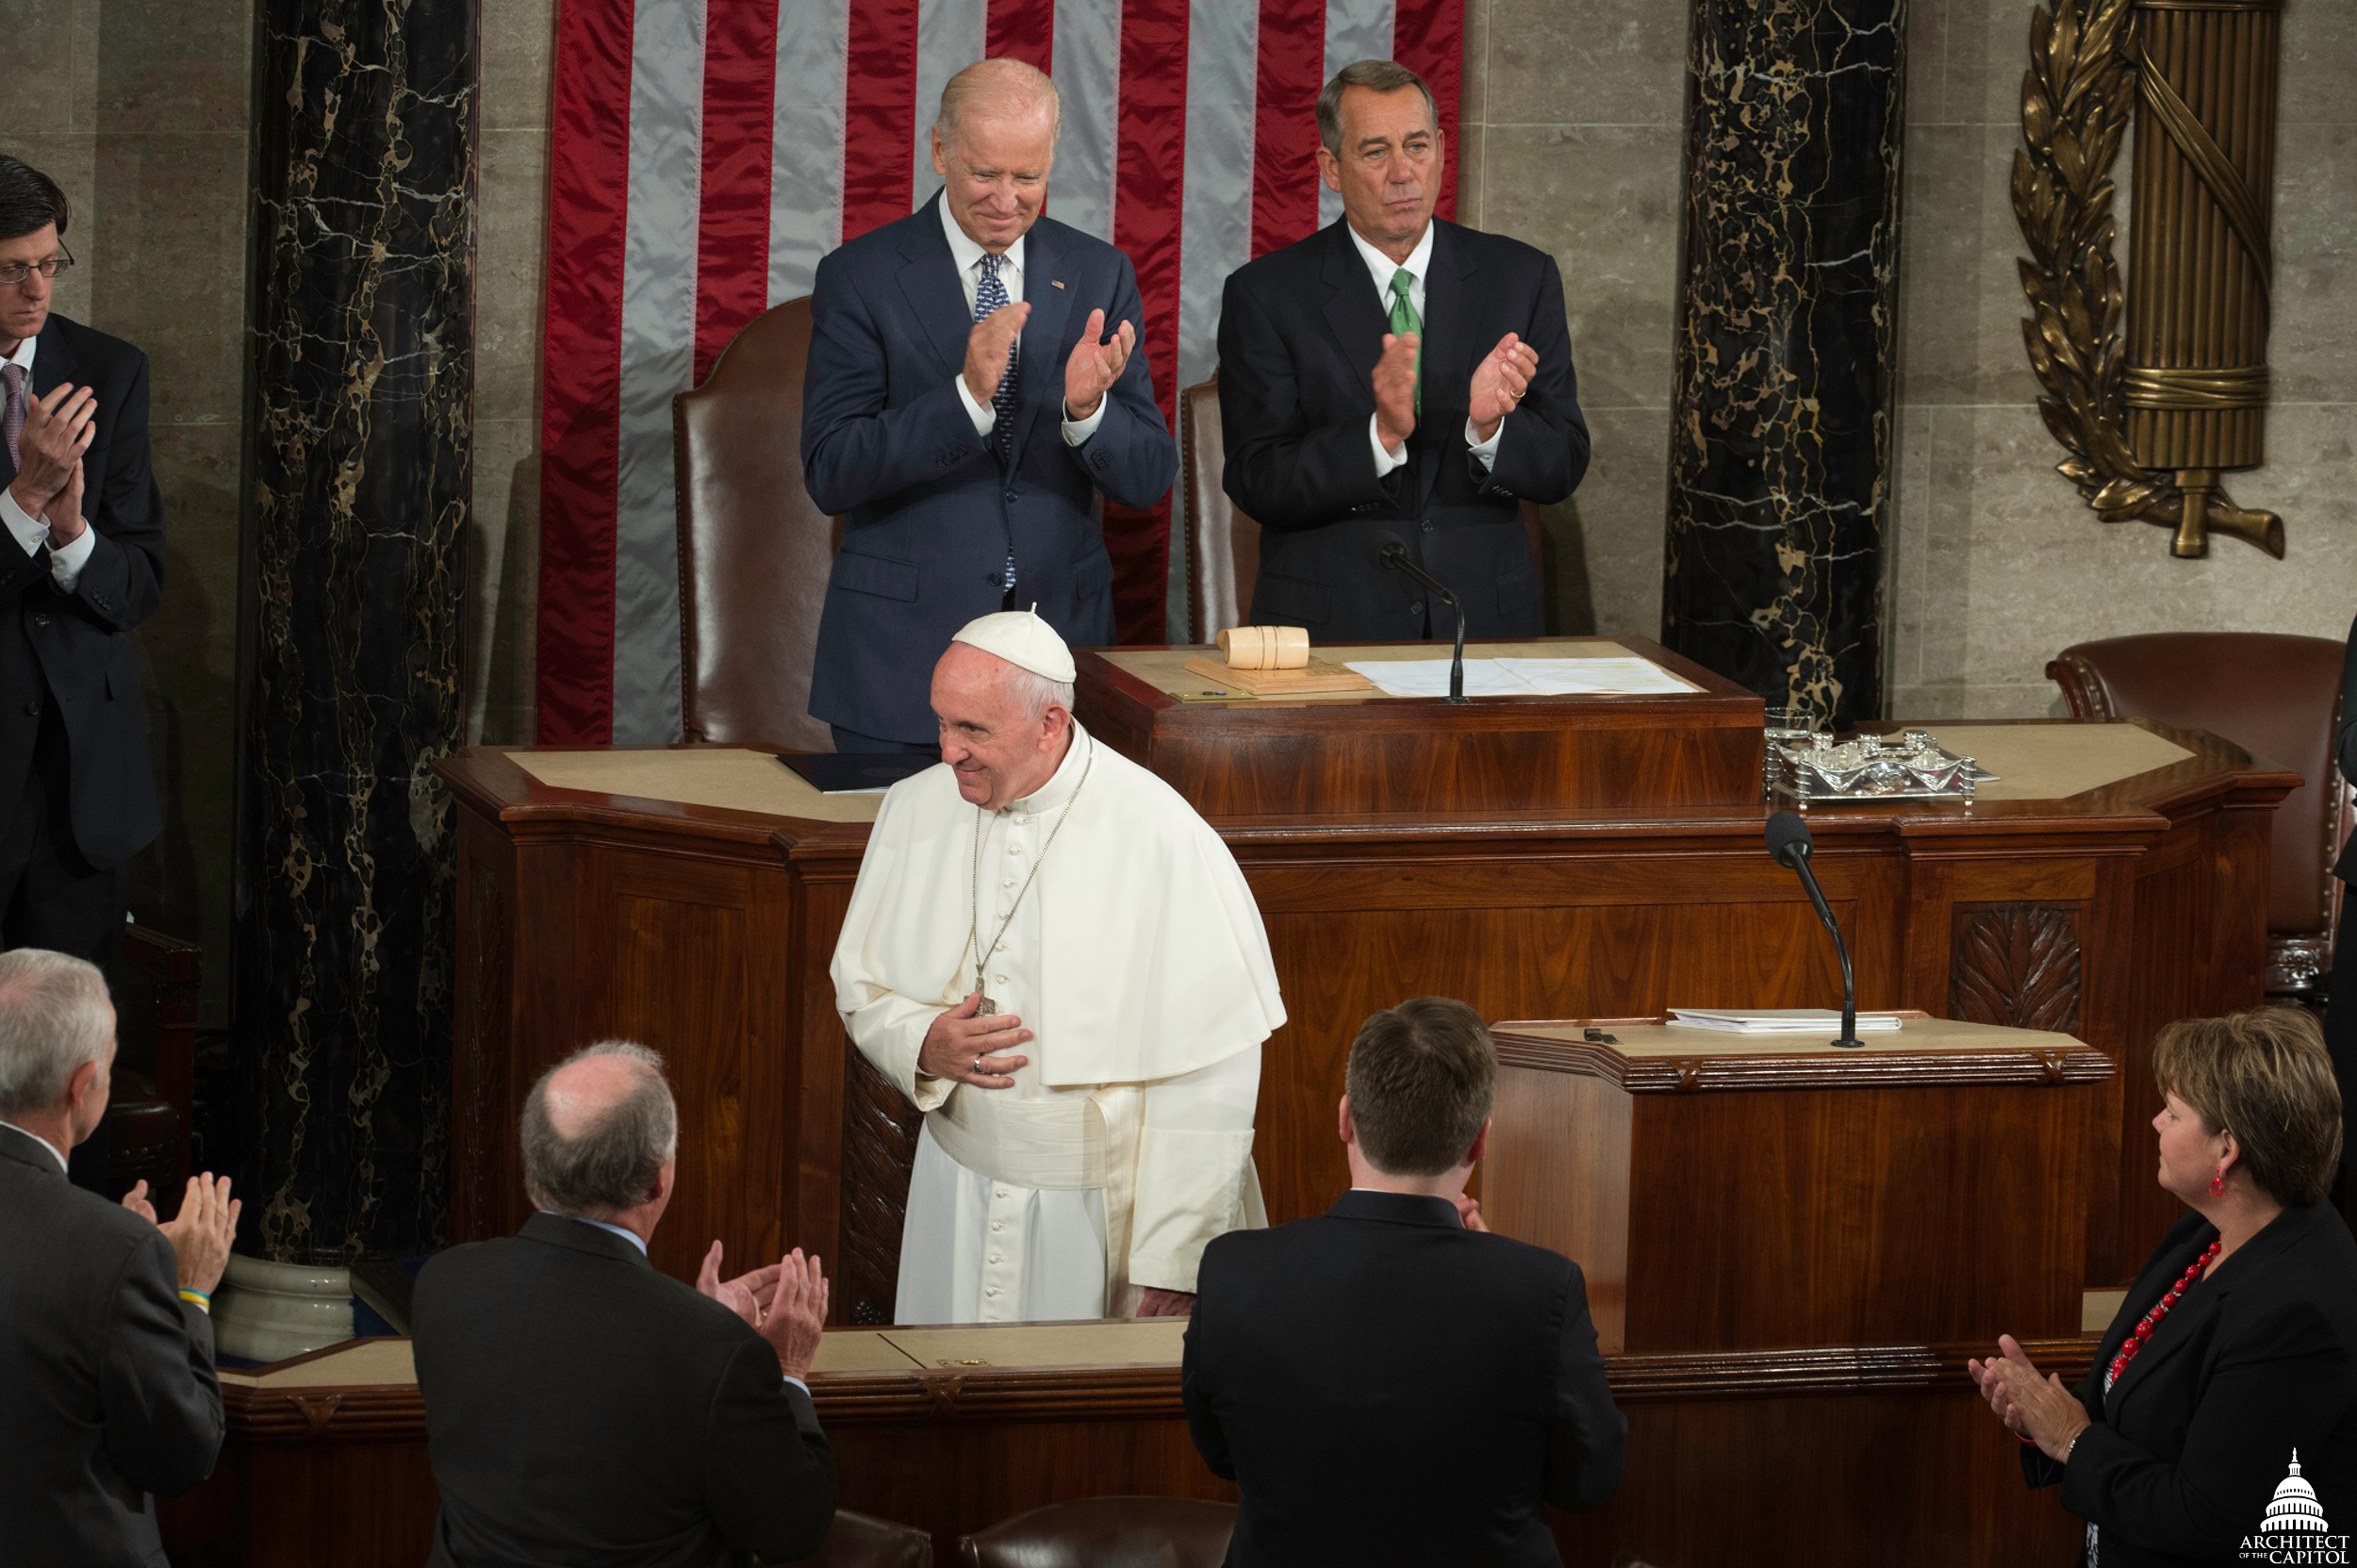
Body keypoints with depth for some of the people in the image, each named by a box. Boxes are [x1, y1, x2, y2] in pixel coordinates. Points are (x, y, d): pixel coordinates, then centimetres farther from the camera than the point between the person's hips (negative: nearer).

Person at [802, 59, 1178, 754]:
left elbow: (1149, 480, 3)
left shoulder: (1099, 275, 6)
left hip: (1061, 634, 2)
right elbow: (830, 473, -12)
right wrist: (967, 397, -25)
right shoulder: (860, 277, -3)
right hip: (904, 651, -2)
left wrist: (1087, 409, -19)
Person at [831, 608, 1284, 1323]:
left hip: (1108, 1217, -4)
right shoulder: (916, 812, 0)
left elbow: (1213, 1075, -15)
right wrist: (923, 1046, -10)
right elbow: (861, 988, 13)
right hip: (959, 1205, 4)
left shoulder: (1161, 840, -16)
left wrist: (1175, 1258, -16)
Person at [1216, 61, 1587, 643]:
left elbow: (1562, 466, 4)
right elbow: (1257, 485, -7)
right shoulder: (1266, 295, 0)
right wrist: (1379, 436, -21)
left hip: (1483, 618, 2)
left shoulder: (1521, 278, 7)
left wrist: (1488, 427, -16)